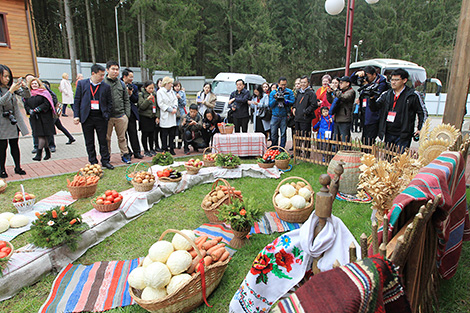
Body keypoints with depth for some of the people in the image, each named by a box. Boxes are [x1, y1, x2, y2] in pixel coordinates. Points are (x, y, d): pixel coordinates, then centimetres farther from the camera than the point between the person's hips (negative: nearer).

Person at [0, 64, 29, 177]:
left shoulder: (12, 86, 4)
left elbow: (27, 96, 1)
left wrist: (24, 87, -19)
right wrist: (11, 91, -33)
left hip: (15, 120, 4)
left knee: (14, 144, 10)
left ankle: (18, 167, 17)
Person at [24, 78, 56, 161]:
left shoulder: (44, 93, 0)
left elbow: (46, 104, -10)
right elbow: (26, 105, 11)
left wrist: (36, 110, -15)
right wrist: (30, 111, -8)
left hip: (44, 117, -5)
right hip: (34, 118, 5)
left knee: (41, 136, -9)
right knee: (40, 136, 7)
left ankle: (39, 154, -10)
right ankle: (47, 153, 16)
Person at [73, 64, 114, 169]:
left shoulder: (106, 86, 4)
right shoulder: (82, 84, 5)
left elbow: (110, 103, 7)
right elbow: (77, 100, 5)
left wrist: (107, 116, -2)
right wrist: (76, 115, -2)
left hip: (101, 117, 0)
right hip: (87, 117, 0)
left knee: (103, 141, 5)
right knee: (89, 142, 8)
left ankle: (105, 161, 16)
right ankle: (93, 162, 19)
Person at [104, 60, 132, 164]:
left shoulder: (121, 83, 11)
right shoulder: (102, 83, 0)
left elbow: (126, 100, 13)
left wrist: (127, 114, 5)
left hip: (121, 116, 3)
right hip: (107, 116, -2)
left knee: (122, 137, 10)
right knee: (106, 138, 7)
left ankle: (124, 154, 22)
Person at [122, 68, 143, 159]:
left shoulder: (134, 87, 10)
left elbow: (136, 100, 7)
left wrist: (130, 94, -9)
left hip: (131, 113, 2)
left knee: (133, 133, 4)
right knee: (123, 133, 5)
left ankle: (136, 152, 10)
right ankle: (127, 152, 16)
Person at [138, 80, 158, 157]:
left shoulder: (154, 95, 9)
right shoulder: (141, 95, -5)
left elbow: (157, 106, 12)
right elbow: (142, 106, -12)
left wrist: (157, 116, 4)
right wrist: (148, 99, -23)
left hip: (152, 117, 4)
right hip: (144, 117, -4)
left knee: (152, 134, 9)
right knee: (145, 134, 1)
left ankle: (151, 149, 22)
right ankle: (146, 150, 11)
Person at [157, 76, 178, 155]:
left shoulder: (171, 91, 15)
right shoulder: (160, 92, -6)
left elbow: (175, 100, 14)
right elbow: (161, 104, -12)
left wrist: (175, 108, -5)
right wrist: (170, 110, -15)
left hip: (172, 116, 6)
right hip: (165, 116, -6)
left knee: (172, 132, 7)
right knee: (164, 134, 0)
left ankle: (171, 148, 16)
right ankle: (165, 149, 9)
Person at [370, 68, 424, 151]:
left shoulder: (412, 95, 0)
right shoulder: (386, 94, 10)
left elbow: (422, 113, 6)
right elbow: (374, 108, 8)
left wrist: (420, 130, -1)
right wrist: (372, 99, -11)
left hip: (403, 136, -4)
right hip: (388, 134, 4)